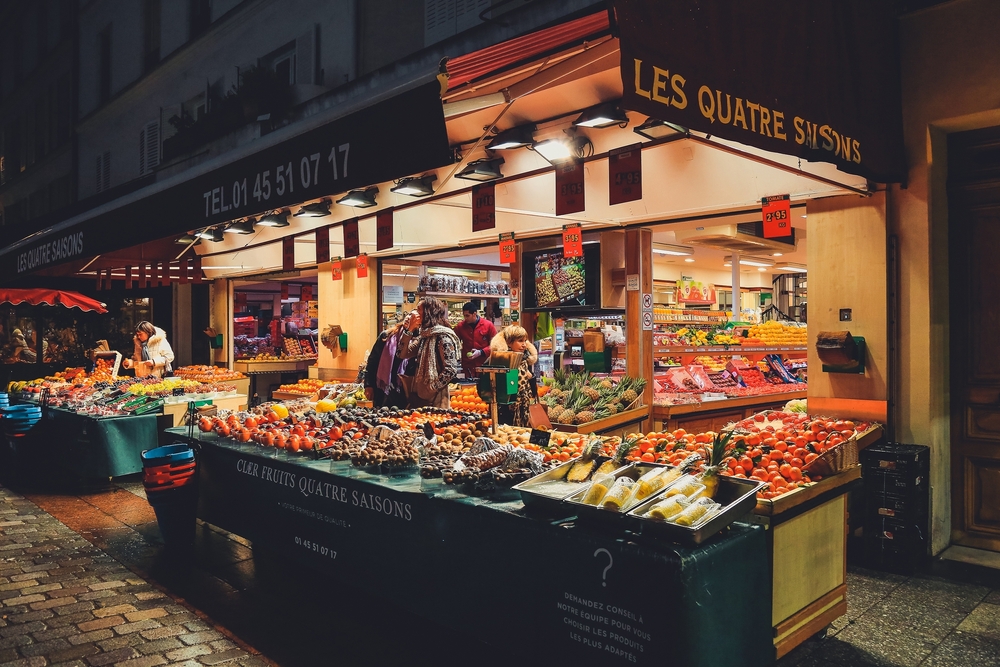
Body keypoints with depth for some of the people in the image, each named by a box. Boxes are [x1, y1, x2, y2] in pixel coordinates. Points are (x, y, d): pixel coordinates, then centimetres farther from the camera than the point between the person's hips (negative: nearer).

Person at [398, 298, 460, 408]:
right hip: (418, 395, 8)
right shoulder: (424, 334, 11)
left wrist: (431, 389, -16)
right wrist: (408, 330, 2)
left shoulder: (443, 336, -13)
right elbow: (403, 354, 8)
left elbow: (451, 370, -20)